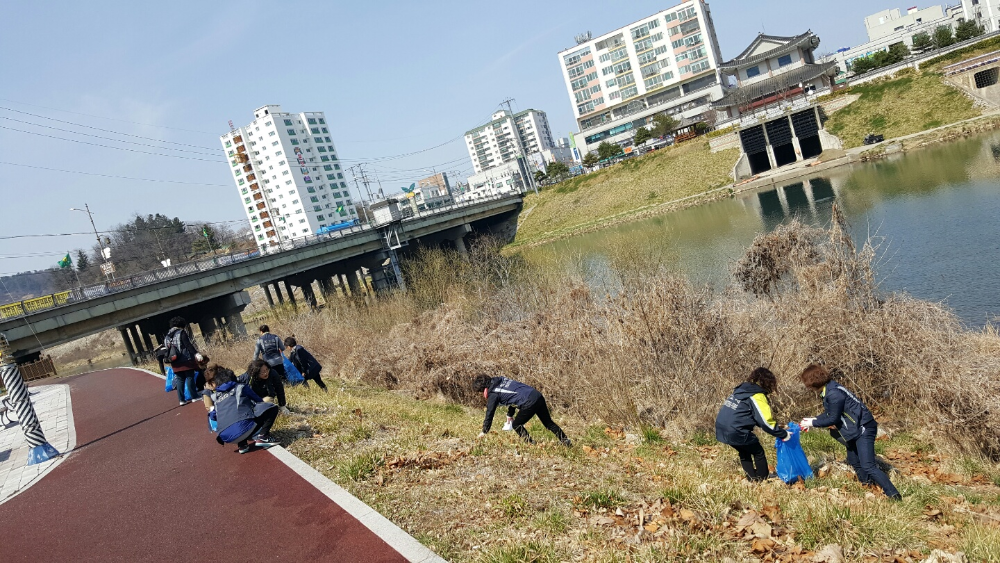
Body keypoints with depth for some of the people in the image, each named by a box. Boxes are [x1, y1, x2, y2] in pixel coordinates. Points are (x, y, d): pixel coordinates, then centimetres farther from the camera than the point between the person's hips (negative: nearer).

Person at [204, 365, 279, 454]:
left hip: (226, 437, 4)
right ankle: (262, 436, -1)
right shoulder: (240, 387, 17)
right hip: (245, 426, -4)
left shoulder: (214, 397, 23)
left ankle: (243, 443, 13)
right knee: (272, 408, 16)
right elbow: (259, 401, 29)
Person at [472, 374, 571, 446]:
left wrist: (484, 432, 15)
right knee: (548, 422, 20)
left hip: (529, 403, -9)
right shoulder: (502, 380, 20)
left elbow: (489, 413, 4)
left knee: (516, 425, 12)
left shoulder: (493, 394, -3)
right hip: (538, 396, 9)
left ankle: (531, 444, 10)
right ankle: (566, 442, 21)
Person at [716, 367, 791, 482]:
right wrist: (783, 434, 2)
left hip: (721, 429, 8)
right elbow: (766, 422, -11)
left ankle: (752, 479, 32)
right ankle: (763, 480, 25)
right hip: (736, 432, -8)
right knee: (758, 452, 15)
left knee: (744, 452, 27)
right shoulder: (757, 396, -8)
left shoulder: (742, 389, 16)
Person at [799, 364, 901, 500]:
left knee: (867, 466, -15)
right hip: (856, 429, 11)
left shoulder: (833, 394, -26)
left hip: (864, 429, -11)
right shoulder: (830, 388, 5)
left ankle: (894, 495, -12)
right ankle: (867, 484, 35)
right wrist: (813, 420, 11)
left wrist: (813, 423, -8)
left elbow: (833, 419, -19)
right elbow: (829, 413, 16)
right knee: (853, 461, 21)